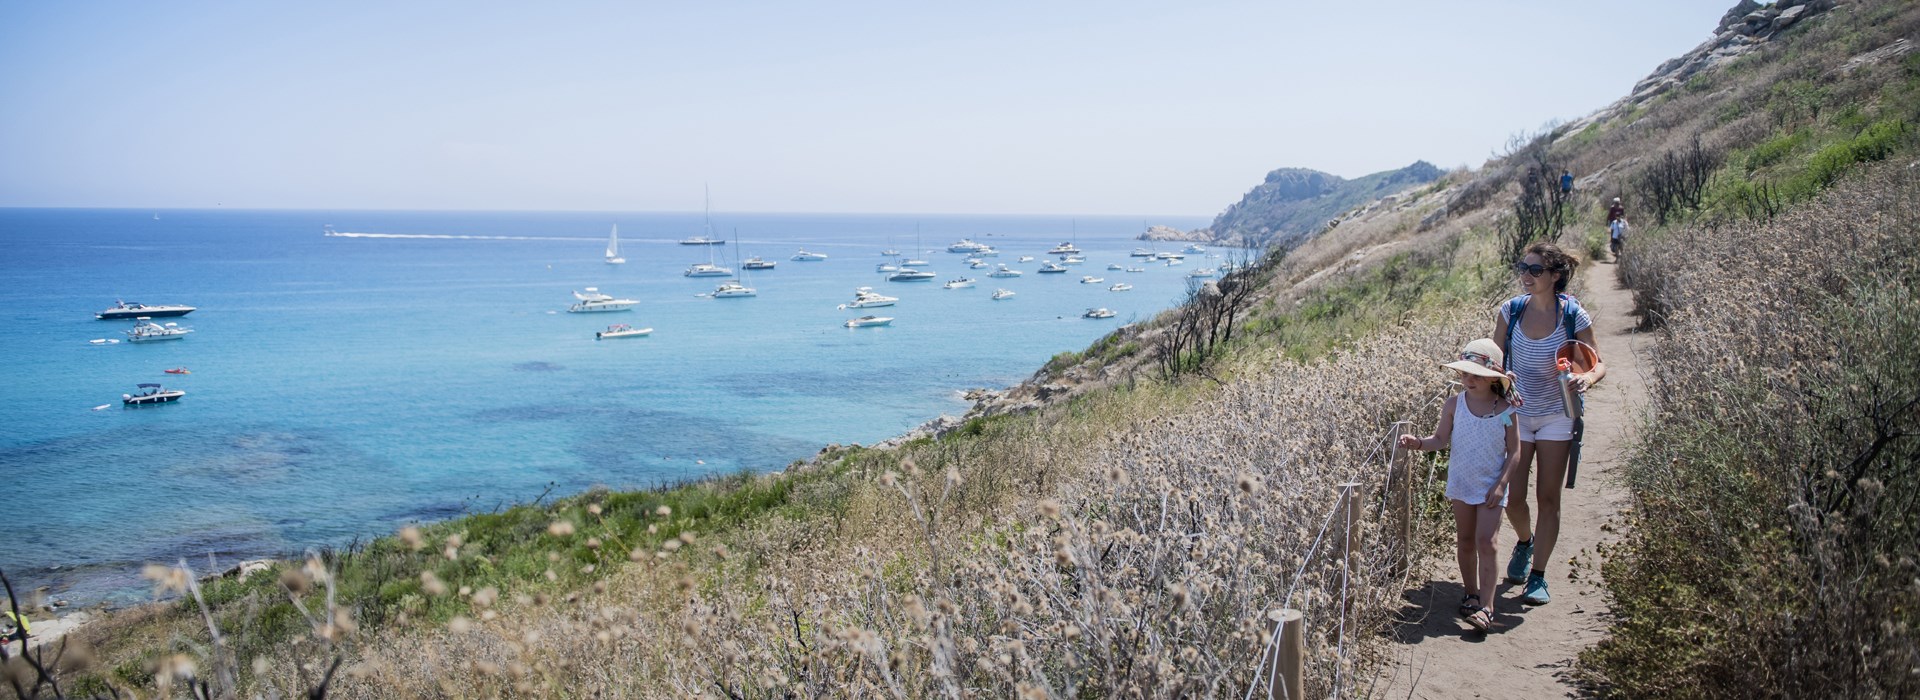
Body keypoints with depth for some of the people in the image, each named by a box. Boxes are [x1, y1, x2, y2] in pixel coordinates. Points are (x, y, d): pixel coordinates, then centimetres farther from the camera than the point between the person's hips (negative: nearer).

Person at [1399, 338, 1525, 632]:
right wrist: (1418, 443, -20)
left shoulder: (1505, 410, -11)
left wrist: (1501, 484, -13)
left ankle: (1486, 607, -7)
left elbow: (1514, 452, -5)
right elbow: (1441, 439, 0)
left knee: (1486, 541, -9)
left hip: (1491, 487, -3)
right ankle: (1472, 593, 30)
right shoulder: (1455, 405, -5)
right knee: (1465, 541, 13)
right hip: (1461, 484, 3)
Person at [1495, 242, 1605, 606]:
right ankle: (1525, 541, 36)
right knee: (1512, 497, 2)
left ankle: (1538, 576, 12)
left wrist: (1586, 378, -29)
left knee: (1548, 498, 1)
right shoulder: (1511, 310, -6)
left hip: (1556, 416, -2)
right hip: (1517, 413, 2)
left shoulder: (1574, 316, -13)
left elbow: (1599, 364, -6)